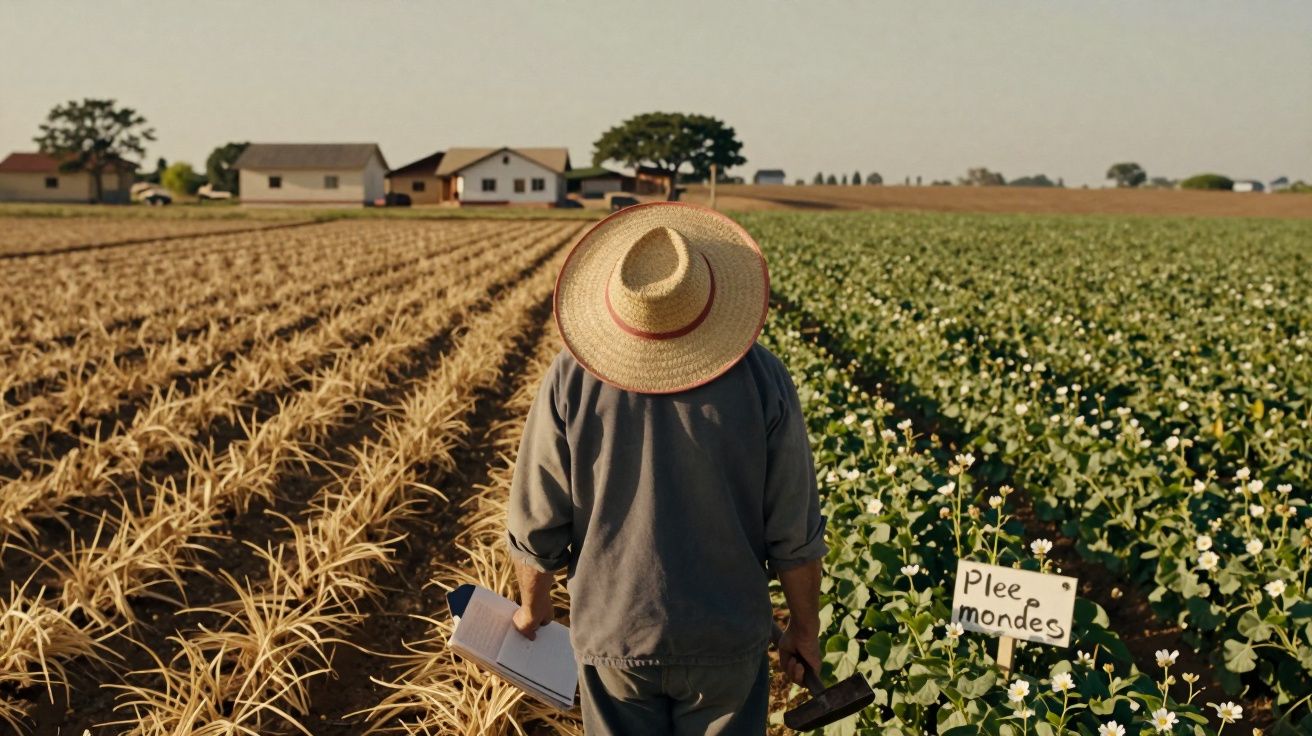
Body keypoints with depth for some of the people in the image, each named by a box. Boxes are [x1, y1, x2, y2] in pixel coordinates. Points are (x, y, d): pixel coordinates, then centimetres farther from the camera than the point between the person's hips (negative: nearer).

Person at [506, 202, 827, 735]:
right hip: (727, 638, 0)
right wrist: (805, 626, 7)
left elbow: (537, 524, -7)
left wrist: (533, 603, 12)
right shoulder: (761, 380, -16)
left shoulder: (572, 379, -15)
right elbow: (795, 532, -10)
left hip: (612, 635, 1)